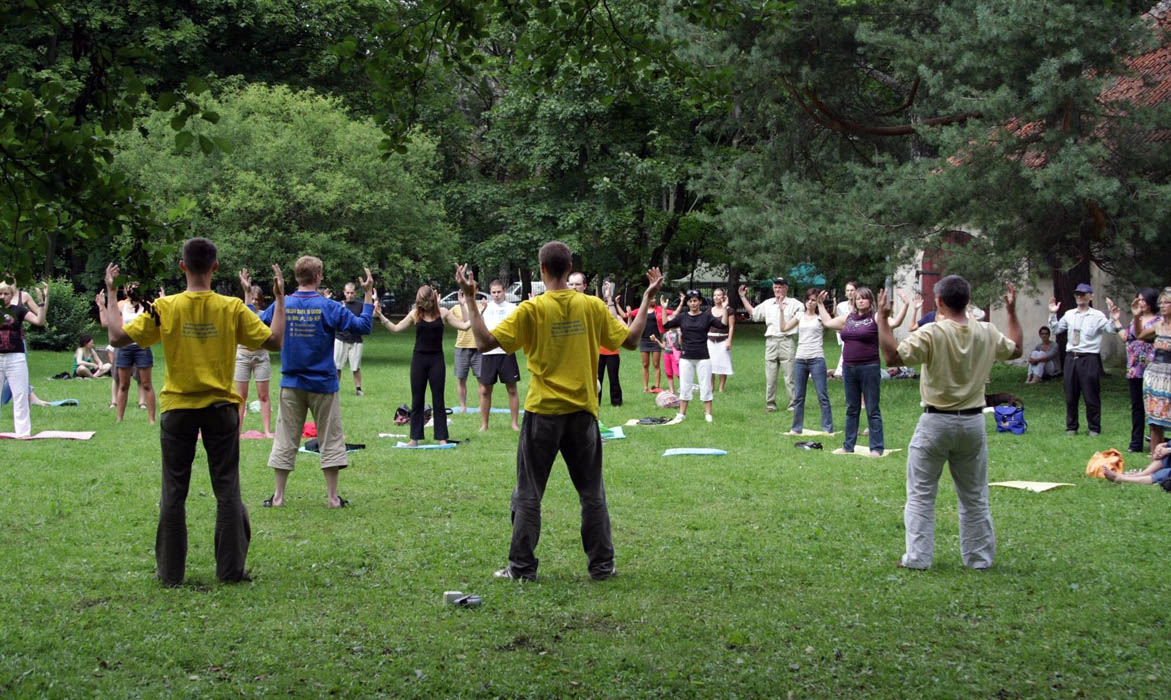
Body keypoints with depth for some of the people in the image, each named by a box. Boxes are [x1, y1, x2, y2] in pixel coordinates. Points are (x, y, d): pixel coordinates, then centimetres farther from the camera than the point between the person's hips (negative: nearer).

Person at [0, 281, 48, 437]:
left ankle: (23, 431, 7)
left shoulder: (18, 310, 2)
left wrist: (42, 301, -18)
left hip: (16, 357, -1)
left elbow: (40, 321, -8)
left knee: (20, 395, 2)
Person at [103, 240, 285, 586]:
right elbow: (274, 340, -4)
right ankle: (231, 568, 8)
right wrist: (280, 298, 7)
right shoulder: (232, 308, -7)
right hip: (221, 409, 0)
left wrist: (111, 294, 5)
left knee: (174, 492, 8)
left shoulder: (164, 308, -8)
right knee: (227, 490, 8)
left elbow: (118, 337, -7)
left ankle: (170, 570, 11)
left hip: (177, 409, 0)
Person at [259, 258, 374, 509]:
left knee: (285, 440, 9)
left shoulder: (281, 305, -4)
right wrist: (368, 294, -2)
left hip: (291, 384, 2)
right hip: (322, 384, -2)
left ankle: (278, 496, 10)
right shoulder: (329, 308, -10)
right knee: (330, 439, 7)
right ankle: (332, 496, 7)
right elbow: (363, 326, -9)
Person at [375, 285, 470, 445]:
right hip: (419, 359, 1)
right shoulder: (415, 314, 0)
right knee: (417, 400, 5)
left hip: (436, 360, -1)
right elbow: (395, 328, 2)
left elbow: (464, 326, 0)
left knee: (438, 400, 2)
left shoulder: (442, 313, -1)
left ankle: (441, 437, 7)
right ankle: (415, 437, 10)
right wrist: (381, 316, -7)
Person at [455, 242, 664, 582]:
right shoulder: (593, 307, -2)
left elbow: (486, 341, -12)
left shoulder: (531, 310, -10)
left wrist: (470, 299, -5)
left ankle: (521, 567, 8)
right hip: (582, 413, 2)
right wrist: (647, 299, 17)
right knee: (592, 493, 12)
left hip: (542, 414, -2)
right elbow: (630, 340, 7)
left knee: (528, 495, 7)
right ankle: (602, 565, 14)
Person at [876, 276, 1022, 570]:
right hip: (973, 422, 4)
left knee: (921, 494, 6)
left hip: (937, 422, -4)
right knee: (975, 496, 15)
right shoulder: (987, 334, -1)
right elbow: (1015, 349, 18)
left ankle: (918, 557, 4)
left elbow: (893, 356, -23)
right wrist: (1012, 312, 28)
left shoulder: (932, 333, -17)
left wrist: (882, 318, -14)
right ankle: (979, 557, 19)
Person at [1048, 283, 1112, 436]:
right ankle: (1071, 427, 22)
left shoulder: (1097, 316, -3)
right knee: (1070, 396, 10)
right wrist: (1052, 314, 8)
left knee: (1091, 396, 1)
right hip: (1071, 358, 5)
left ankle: (1094, 429, 13)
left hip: (1089, 359, -5)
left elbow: (1111, 329, -14)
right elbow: (1055, 330, 18)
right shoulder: (1069, 315, 10)